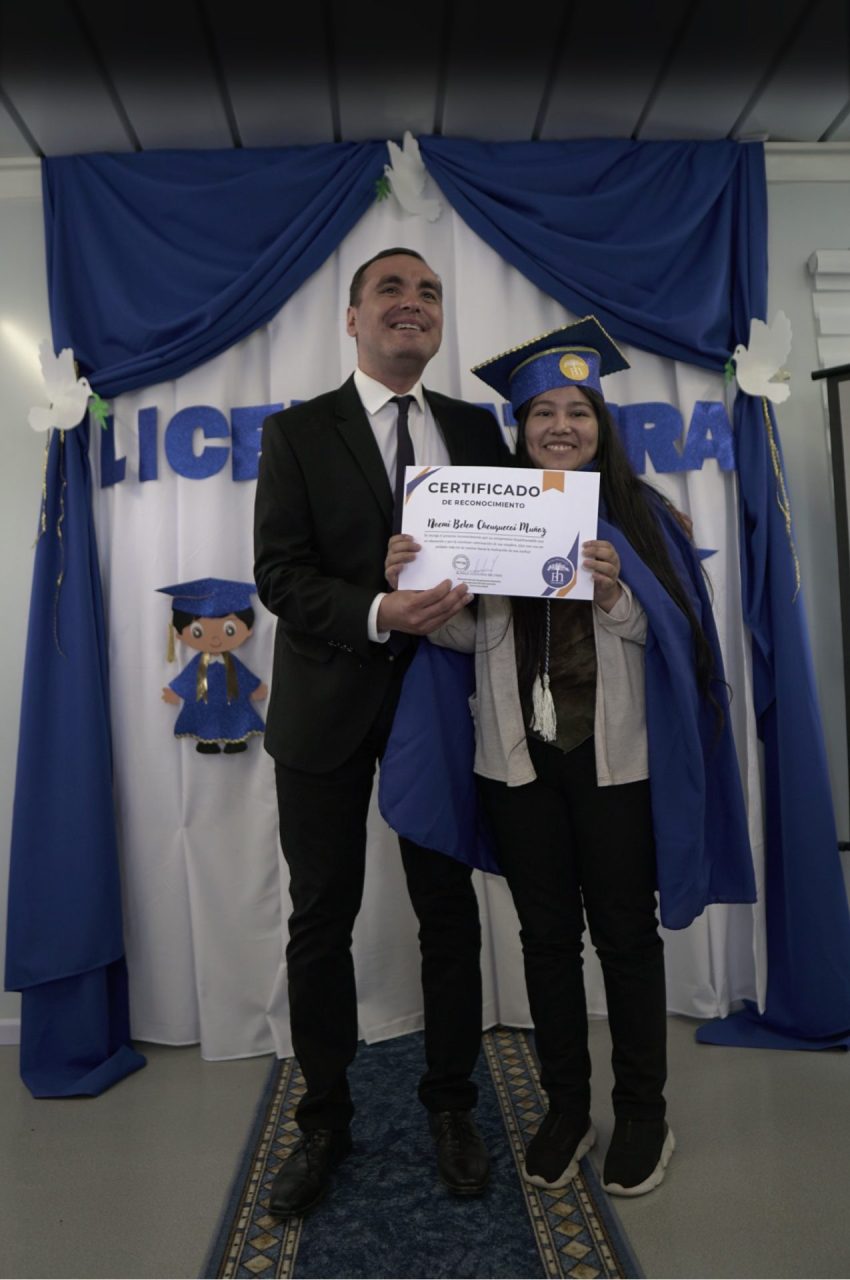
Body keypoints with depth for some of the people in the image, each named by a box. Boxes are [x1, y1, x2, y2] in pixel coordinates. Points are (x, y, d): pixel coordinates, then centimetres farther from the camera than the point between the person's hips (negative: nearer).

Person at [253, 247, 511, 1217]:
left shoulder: (476, 429, 8)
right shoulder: (296, 432, 0)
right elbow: (278, 574, -9)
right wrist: (379, 613, -25)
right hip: (328, 705, -1)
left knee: (450, 911, 11)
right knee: (321, 919, 9)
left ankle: (451, 1107, 33)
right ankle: (325, 1119, 31)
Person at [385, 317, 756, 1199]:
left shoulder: (637, 514, 1)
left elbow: (675, 633, -4)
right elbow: (469, 634, 2)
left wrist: (616, 593, -23)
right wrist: (410, 583, -16)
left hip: (616, 755, -2)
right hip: (519, 755, 2)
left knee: (624, 932, 9)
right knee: (546, 935, 12)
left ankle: (642, 1114, 28)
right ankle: (564, 1110, 29)